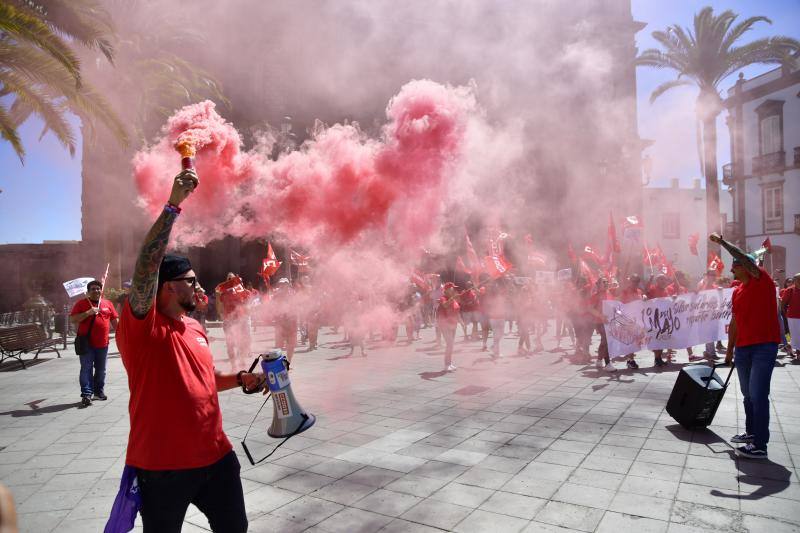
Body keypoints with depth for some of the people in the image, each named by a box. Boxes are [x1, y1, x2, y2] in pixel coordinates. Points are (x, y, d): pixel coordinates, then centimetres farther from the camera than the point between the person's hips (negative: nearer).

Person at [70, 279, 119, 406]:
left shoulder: (108, 304, 9)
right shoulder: (81, 303, 0)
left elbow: (114, 320, 13)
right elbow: (72, 319, -8)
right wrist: (89, 312, -19)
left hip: (103, 343, 4)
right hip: (87, 343, -4)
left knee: (101, 370, 13)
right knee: (86, 369, -4)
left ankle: (99, 391, 26)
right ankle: (86, 394, -2)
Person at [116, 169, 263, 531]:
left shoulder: (195, 327, 8)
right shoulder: (141, 324, -14)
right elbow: (147, 263, -29)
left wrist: (242, 379, 3)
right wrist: (173, 205, -30)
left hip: (216, 457, 7)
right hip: (162, 467, -6)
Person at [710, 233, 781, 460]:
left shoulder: (762, 280, -6)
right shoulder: (737, 291, 13)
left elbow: (745, 258, -24)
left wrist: (721, 241, -18)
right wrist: (730, 349, 19)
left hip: (764, 345, -8)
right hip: (743, 347, 8)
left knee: (758, 395, -9)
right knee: (748, 394, 16)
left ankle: (760, 446, -4)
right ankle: (751, 433, 31)